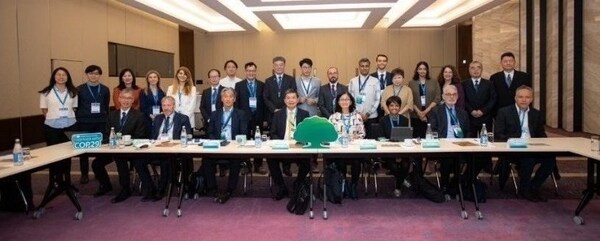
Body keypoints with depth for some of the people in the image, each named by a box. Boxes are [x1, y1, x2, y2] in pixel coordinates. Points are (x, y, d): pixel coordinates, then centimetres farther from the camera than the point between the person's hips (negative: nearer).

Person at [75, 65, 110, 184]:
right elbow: (76, 107, 3)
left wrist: (105, 119, 3)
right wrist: (78, 120, -3)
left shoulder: (105, 90, 6)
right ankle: (84, 174, 13)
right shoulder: (79, 89, 2)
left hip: (101, 123, 1)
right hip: (84, 123, -1)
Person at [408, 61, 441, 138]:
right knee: (416, 137, -4)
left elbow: (437, 98, 2)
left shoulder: (434, 83, 10)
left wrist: (426, 111, -9)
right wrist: (419, 112, -10)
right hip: (416, 115, 0)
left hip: (431, 115, 0)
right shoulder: (411, 83, 9)